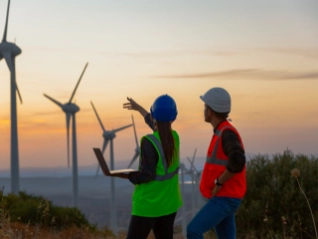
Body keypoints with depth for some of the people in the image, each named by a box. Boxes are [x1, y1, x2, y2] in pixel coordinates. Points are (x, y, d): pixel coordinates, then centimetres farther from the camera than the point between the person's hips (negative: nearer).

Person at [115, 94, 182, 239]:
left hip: (148, 204, -7)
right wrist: (139, 108, 35)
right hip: (169, 203, 7)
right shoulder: (174, 137, 1)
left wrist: (126, 175, -6)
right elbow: (160, 130, 23)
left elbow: (147, 175, -23)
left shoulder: (149, 142, -21)